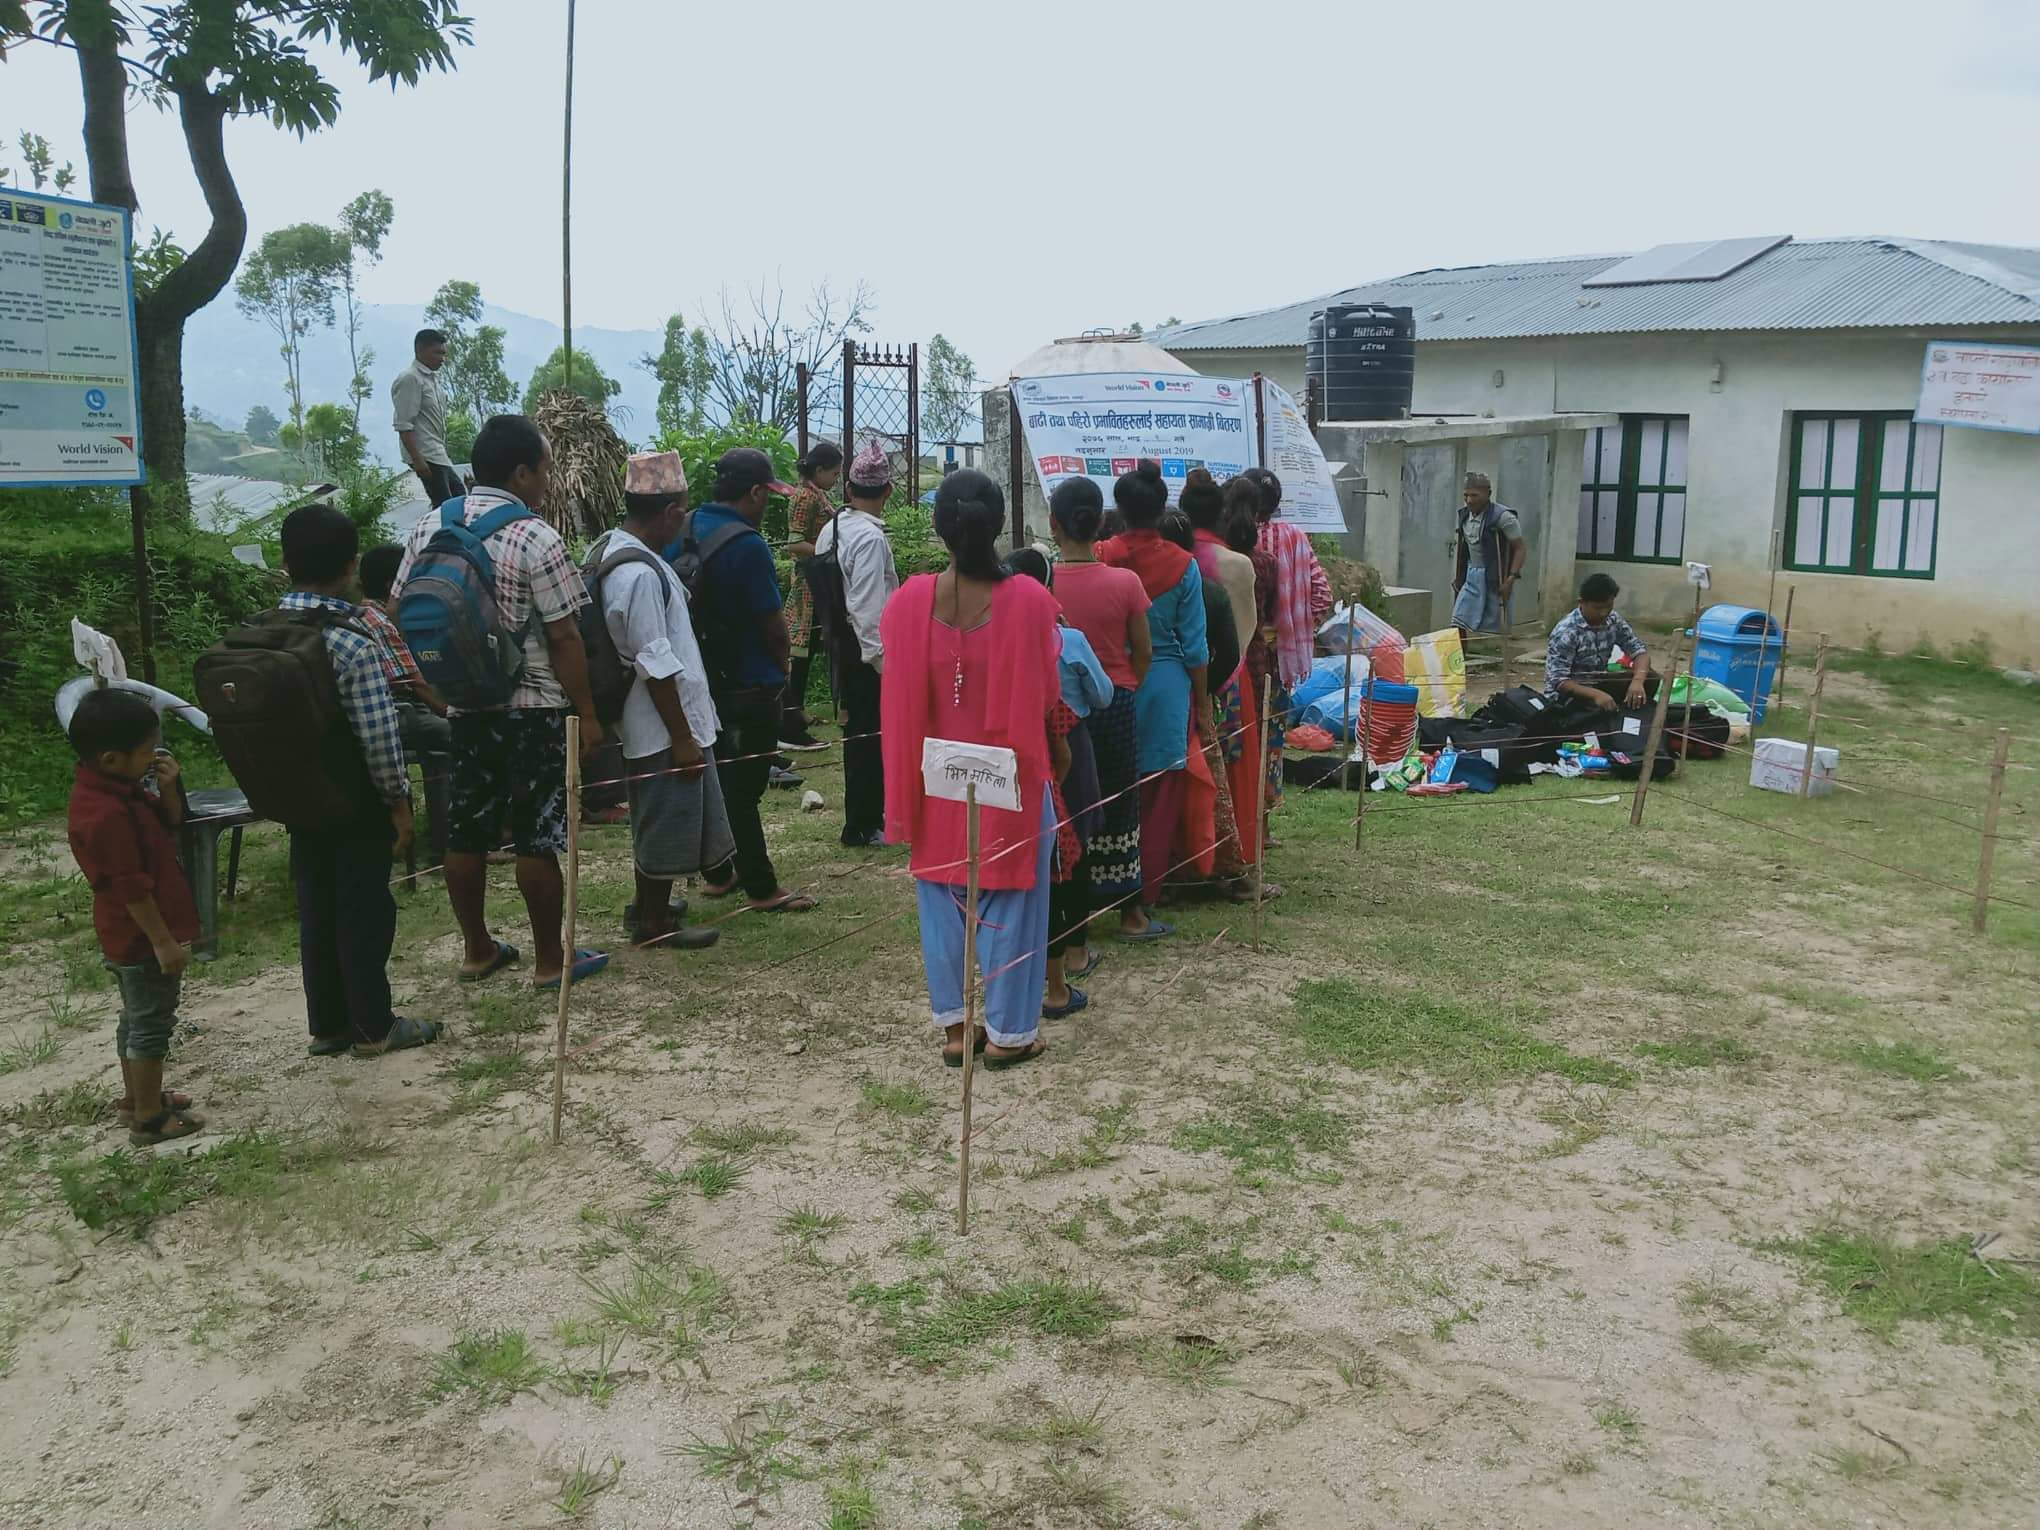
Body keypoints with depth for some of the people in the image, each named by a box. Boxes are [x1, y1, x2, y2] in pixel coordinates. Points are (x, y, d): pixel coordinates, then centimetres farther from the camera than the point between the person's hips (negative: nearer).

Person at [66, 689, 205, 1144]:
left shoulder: (119, 787, 1)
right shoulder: (108, 814, -29)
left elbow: (171, 823, 13)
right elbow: (132, 890, -26)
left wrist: (167, 788, -7)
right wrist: (164, 941, -22)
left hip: (130, 936, 10)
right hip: (141, 937, -10)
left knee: (137, 1018, 22)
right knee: (152, 1024, 1)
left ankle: (136, 1096, 37)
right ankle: (149, 1118, 11)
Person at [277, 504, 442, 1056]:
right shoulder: (353, 643, -20)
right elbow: (378, 738, -21)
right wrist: (399, 802, -10)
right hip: (357, 803, -6)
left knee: (315, 908, 14)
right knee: (365, 910, 5)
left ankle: (327, 1026, 24)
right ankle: (374, 1026, 15)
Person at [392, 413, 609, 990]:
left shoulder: (427, 529, 4)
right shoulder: (535, 539, -15)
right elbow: (563, 638, -14)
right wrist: (587, 713, -7)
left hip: (464, 706, 6)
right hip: (531, 709, -6)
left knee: (465, 831, 13)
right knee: (537, 838, 2)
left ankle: (477, 950, 25)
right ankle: (550, 960, 11)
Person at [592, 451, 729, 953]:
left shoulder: (610, 550, 7)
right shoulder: (640, 573, -25)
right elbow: (657, 666, -24)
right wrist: (682, 736, -18)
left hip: (642, 721, 10)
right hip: (663, 723, -10)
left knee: (656, 816, 23)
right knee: (667, 819, 4)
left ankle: (649, 904, 37)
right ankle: (654, 923, 17)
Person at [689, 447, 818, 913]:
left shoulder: (685, 530, 4)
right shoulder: (747, 545, -21)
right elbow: (773, 623, -15)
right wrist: (782, 664, 4)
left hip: (699, 678, 8)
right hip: (747, 684, -8)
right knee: (742, 788, -2)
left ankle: (717, 874, 28)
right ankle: (761, 888, 6)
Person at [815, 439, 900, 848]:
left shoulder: (830, 529, 8)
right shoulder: (870, 537, -19)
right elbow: (867, 605, -23)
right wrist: (879, 657, -20)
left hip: (837, 638, 9)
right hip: (864, 646, -9)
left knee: (858, 728, 18)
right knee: (868, 733, 0)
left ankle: (869, 814, 31)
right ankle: (862, 826, 7)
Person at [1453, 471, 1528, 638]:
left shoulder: (1502, 517, -14)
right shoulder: (1464, 515, 6)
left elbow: (1521, 548, -13)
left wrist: (1511, 579, -20)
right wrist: (1457, 577, 14)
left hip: (1495, 580, -6)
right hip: (1471, 578, 6)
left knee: (1489, 631, -1)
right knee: (1458, 624, -1)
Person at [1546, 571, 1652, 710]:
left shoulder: (1613, 620, -5)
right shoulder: (1566, 632, -24)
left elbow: (1639, 652, -6)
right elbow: (1559, 681, -28)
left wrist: (1637, 681, -28)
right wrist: (1595, 694, -44)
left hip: (1598, 685, 6)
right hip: (1568, 694, -6)